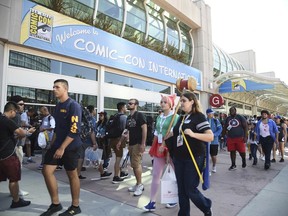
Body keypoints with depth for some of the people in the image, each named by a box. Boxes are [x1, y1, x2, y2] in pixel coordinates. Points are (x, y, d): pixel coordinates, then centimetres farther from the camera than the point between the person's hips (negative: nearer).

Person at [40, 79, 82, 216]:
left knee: (72, 175, 4)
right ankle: (55, 204, 21)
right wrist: (52, 145, 17)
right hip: (58, 144, 8)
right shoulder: (58, 106, 12)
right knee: (47, 171, 4)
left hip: (70, 146, -8)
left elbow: (75, 130, -21)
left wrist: (62, 148, -21)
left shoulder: (73, 105, -15)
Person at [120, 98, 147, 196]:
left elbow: (144, 128, -15)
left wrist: (143, 144, -21)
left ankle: (140, 185, 6)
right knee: (133, 165, 11)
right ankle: (138, 184, 22)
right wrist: (121, 141, 18)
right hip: (131, 143, 8)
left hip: (138, 143, -8)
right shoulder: (128, 117, 14)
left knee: (136, 164, -7)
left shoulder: (139, 115, -8)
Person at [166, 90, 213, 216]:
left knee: (190, 189, 2)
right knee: (181, 190, 12)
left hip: (194, 158, -6)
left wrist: (193, 134, -29)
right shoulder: (181, 117, 12)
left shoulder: (199, 116, -10)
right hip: (179, 158, 7)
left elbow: (210, 136, -18)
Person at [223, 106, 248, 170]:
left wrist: (245, 136, -11)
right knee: (232, 151, 7)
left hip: (240, 138, -3)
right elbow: (225, 127, 16)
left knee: (242, 151, 2)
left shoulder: (240, 117, -2)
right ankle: (233, 165, 18)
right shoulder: (228, 118, 8)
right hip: (230, 138, 3)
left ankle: (244, 160, 33)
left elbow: (245, 127, -4)